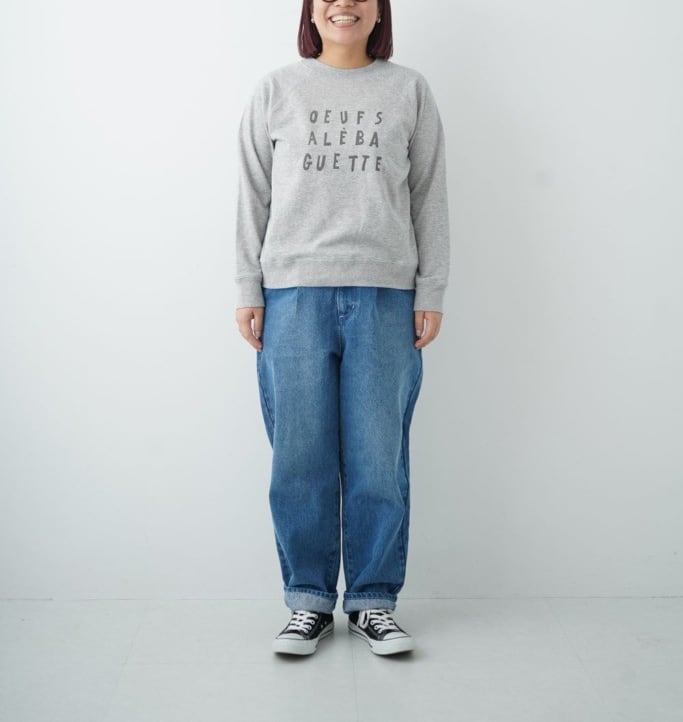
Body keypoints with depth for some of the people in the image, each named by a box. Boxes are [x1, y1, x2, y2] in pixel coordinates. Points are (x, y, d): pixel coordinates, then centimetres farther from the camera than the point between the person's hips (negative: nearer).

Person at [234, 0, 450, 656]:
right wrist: (248, 291, 3)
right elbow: (253, 197, 10)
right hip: (294, 294, 0)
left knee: (378, 460, 2)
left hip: (384, 297, 0)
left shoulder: (409, 91, 13)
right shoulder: (276, 90, 12)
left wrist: (431, 292, 4)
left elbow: (430, 199, 10)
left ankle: (373, 601, 16)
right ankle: (309, 601, 16)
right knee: (300, 461, 2)